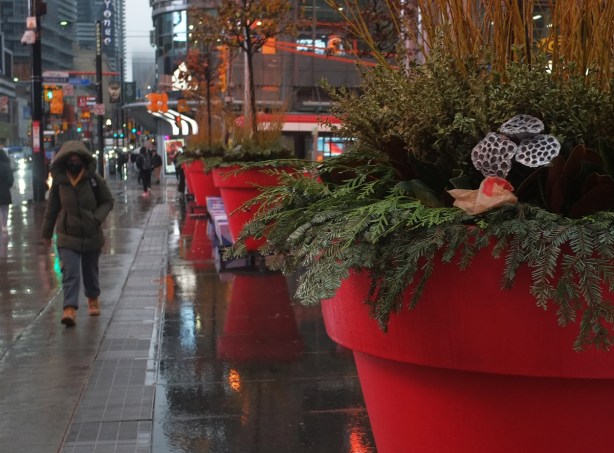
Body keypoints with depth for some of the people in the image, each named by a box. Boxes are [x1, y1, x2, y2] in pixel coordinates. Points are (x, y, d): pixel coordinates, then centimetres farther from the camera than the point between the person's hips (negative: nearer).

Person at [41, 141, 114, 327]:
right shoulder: (59, 180, -4)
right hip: (67, 236, 0)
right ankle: (70, 309, -16)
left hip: (92, 235, 1)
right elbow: (52, 208, 7)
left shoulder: (94, 178, -9)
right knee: (70, 272, -13)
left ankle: (93, 299, 41)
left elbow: (108, 201, 2)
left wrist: (98, 218, -16)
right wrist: (46, 233, 14)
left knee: (90, 270, 17)